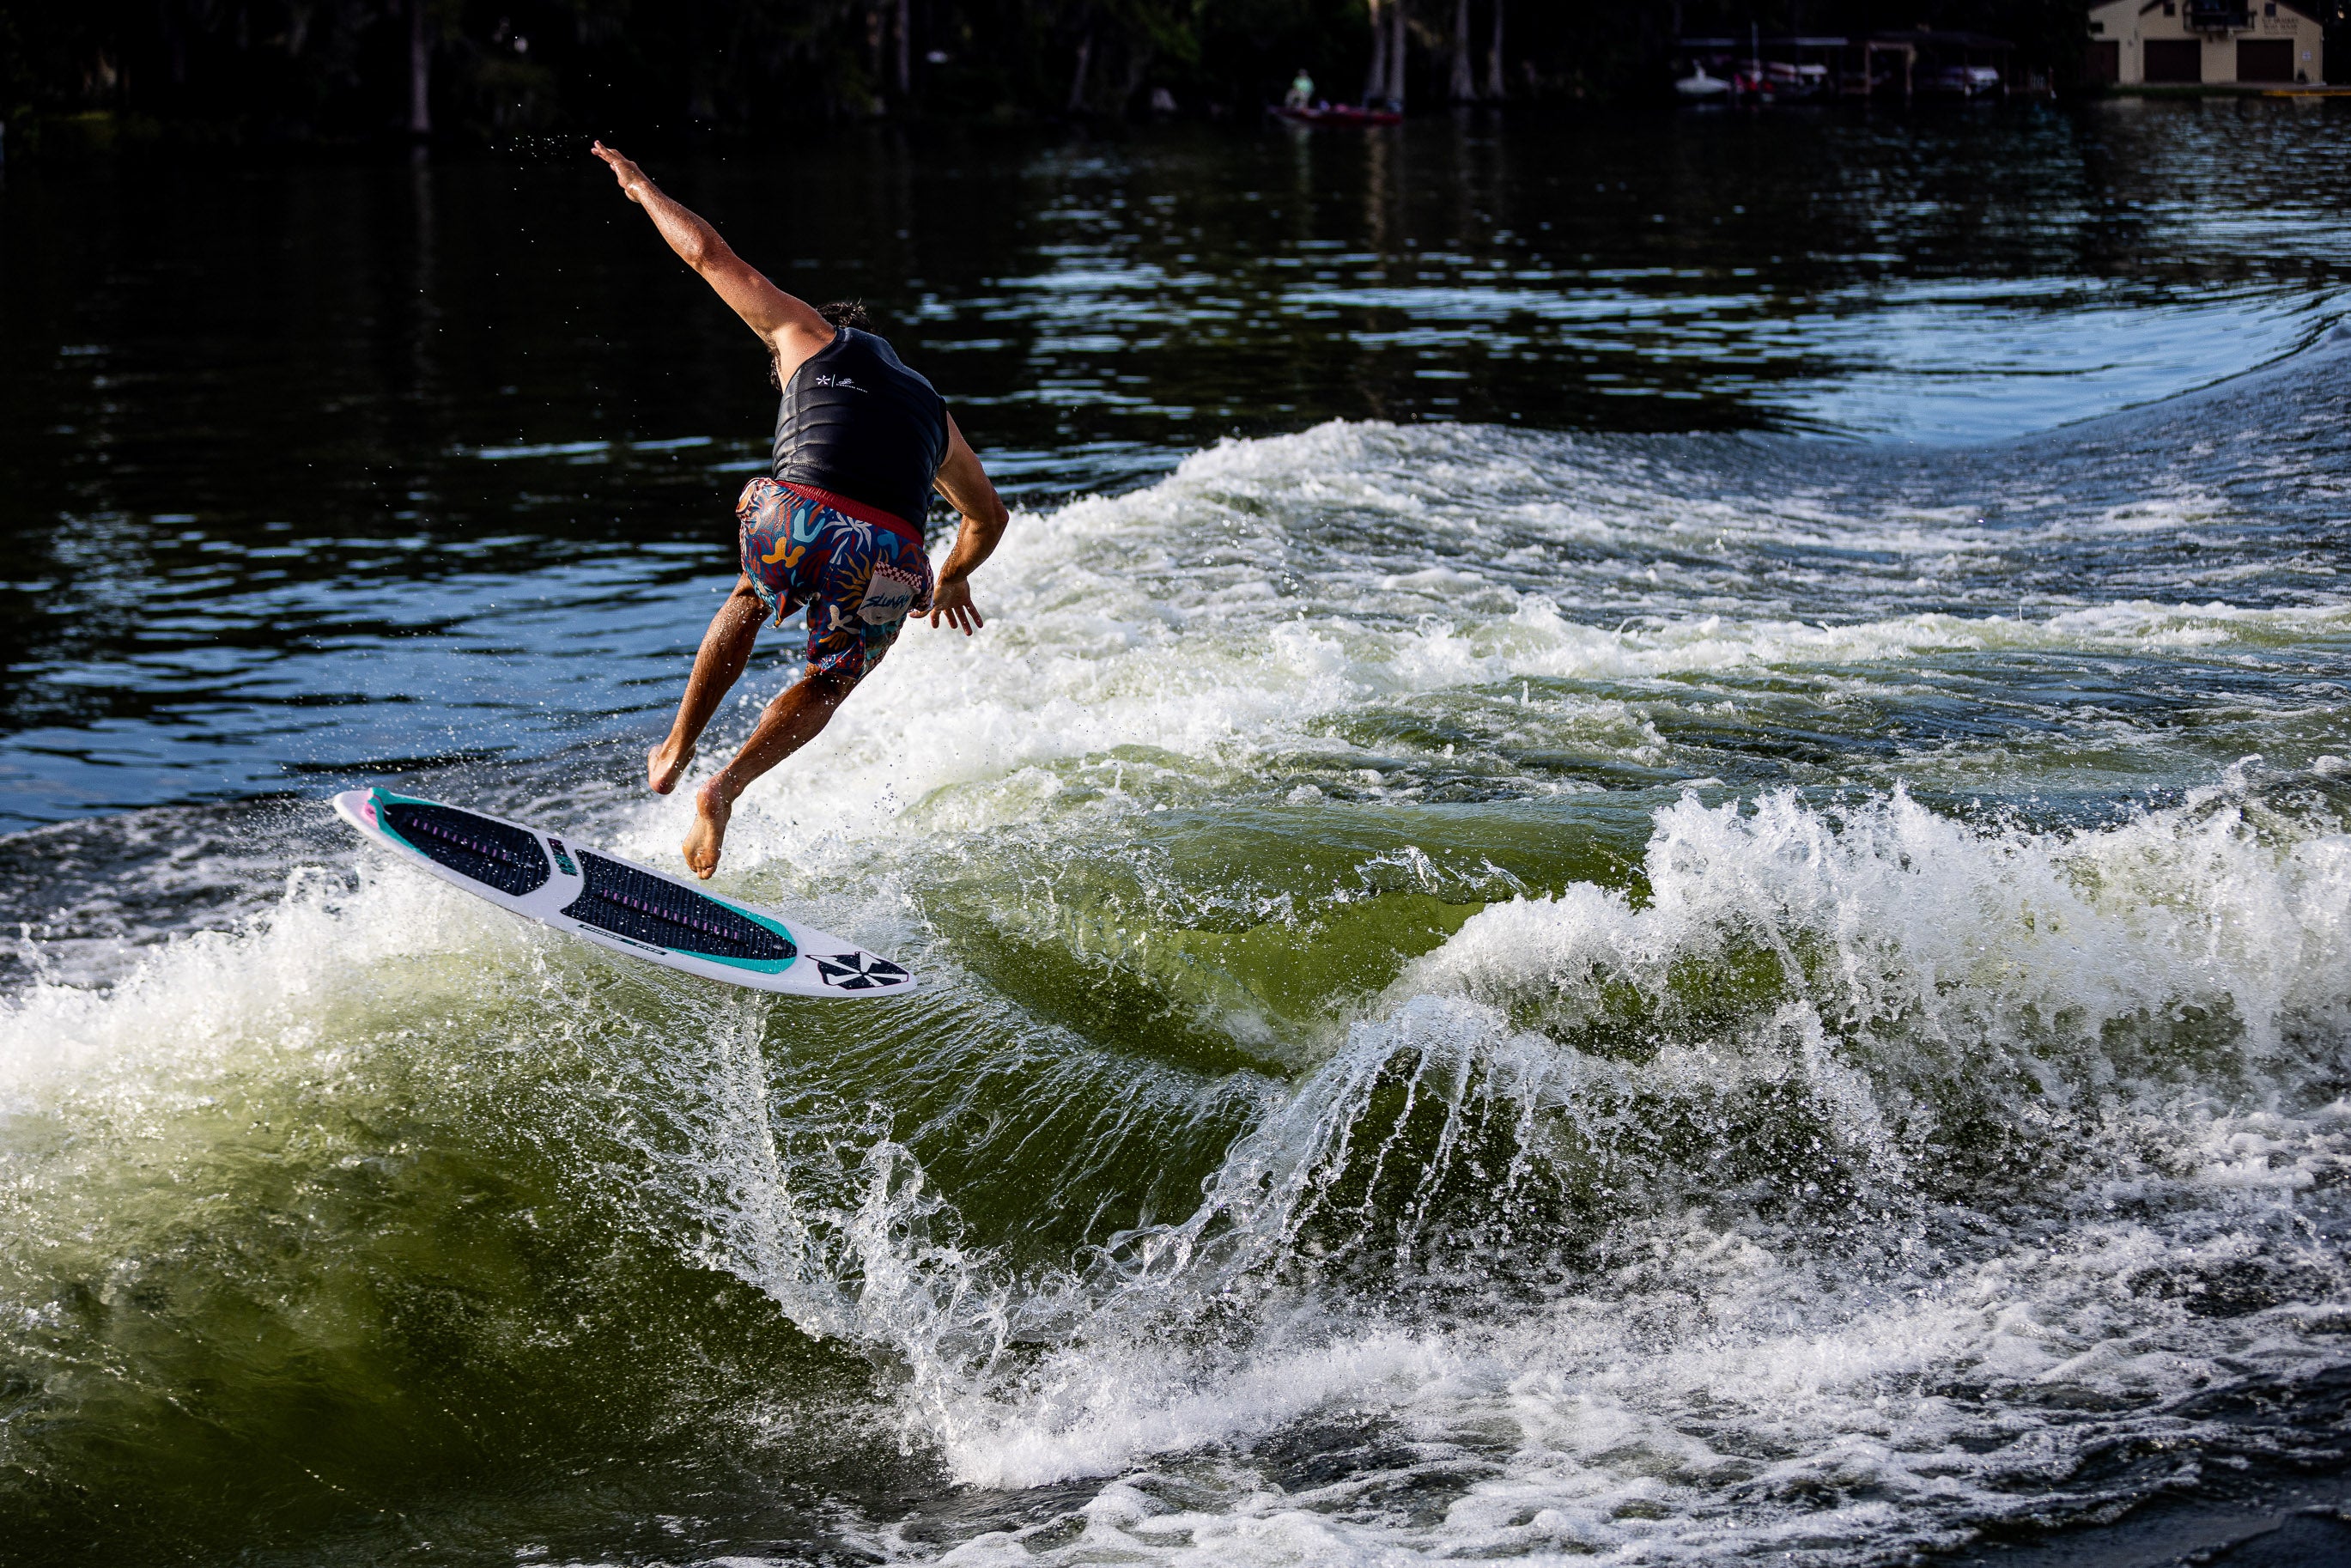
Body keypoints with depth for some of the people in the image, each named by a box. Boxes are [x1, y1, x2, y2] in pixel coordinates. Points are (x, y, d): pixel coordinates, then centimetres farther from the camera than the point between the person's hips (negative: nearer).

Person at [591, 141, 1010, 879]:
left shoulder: (811, 334, 25)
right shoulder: (932, 412, 36)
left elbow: (708, 253, 30)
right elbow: (988, 516, 49)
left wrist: (641, 188, 46)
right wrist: (952, 579, 68)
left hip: (798, 517, -2)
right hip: (887, 561, 2)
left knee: (749, 602, 34)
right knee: (826, 685, 26)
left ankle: (677, 750, 33)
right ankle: (726, 787, 4)